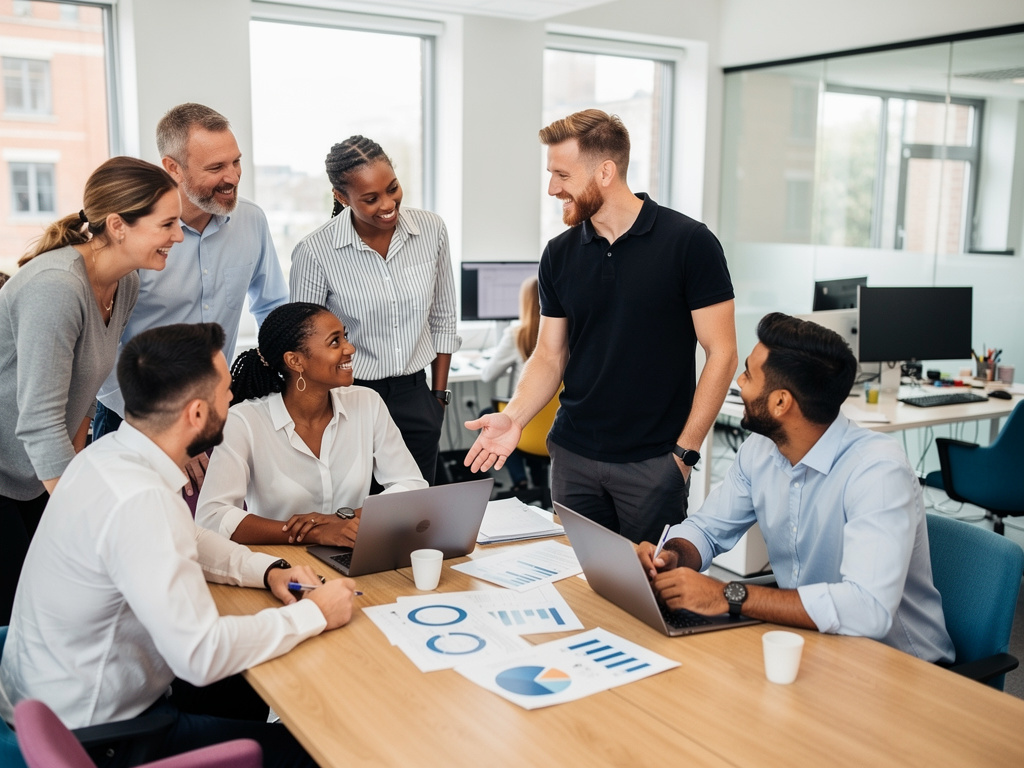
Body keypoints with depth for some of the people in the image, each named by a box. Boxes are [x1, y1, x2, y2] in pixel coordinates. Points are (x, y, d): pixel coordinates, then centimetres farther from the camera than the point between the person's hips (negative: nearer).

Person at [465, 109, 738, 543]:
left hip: (653, 463, -4)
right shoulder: (560, 254, 5)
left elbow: (721, 353, -7)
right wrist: (514, 417, -7)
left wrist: (684, 452, -10)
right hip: (573, 457, 4)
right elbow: (550, 355, 10)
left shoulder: (689, 243, -8)